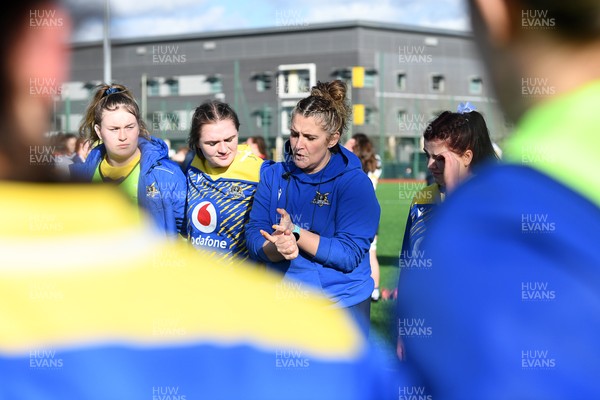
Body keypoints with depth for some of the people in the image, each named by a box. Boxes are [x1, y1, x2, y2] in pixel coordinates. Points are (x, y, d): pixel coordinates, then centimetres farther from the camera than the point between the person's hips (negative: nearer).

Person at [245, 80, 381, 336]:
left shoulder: (355, 183, -11)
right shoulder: (274, 176, 2)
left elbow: (350, 255, -18)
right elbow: (254, 235, -5)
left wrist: (295, 233, -26)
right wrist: (277, 249, -27)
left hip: (342, 305, -4)